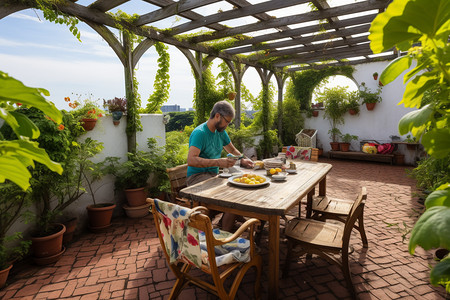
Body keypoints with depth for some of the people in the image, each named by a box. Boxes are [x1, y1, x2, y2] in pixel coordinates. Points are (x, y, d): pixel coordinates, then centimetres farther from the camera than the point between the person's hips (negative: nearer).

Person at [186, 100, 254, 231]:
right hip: (197, 176, -8)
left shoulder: (221, 132, 10)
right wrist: (218, 162, -33)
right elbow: (191, 160, -28)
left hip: (214, 175, 8)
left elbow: (232, 150, 25)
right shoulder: (199, 133, -16)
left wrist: (242, 160, 5)